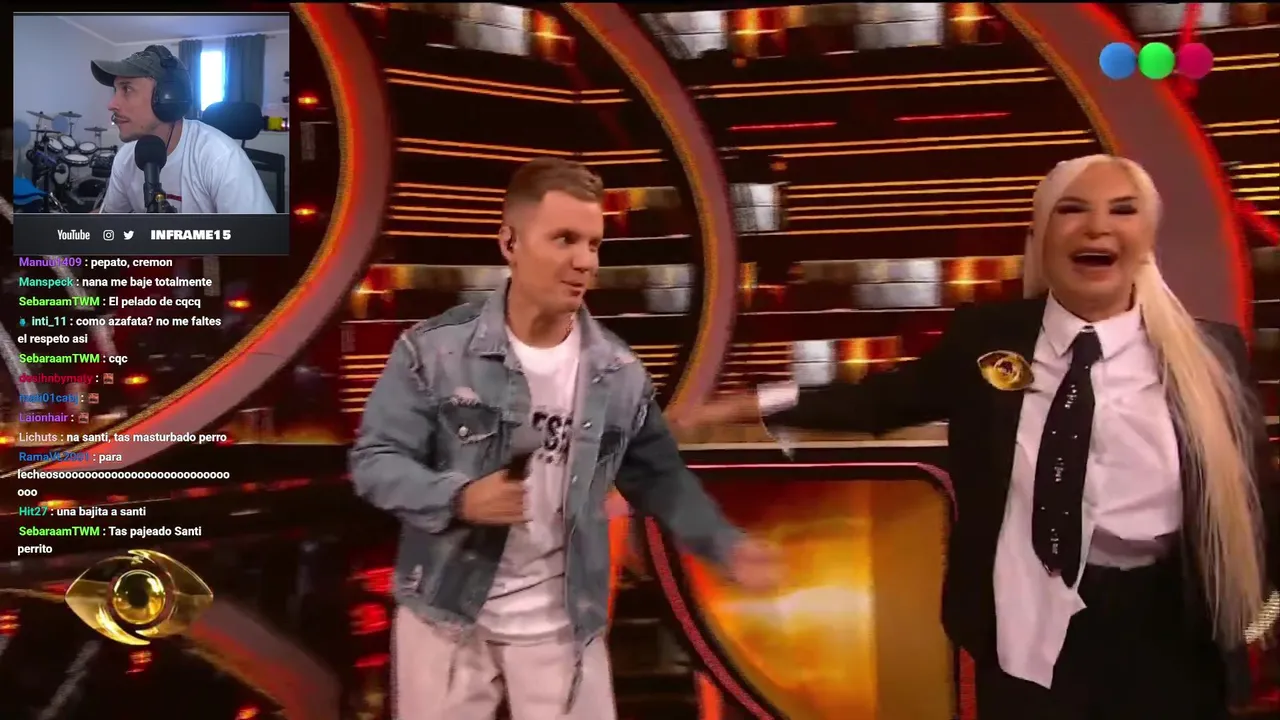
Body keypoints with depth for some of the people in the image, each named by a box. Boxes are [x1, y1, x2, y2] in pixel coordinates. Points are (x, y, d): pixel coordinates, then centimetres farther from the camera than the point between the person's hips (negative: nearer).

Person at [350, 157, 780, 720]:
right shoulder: (434, 350, -12)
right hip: (445, 615, -1)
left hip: (563, 624, 2)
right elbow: (374, 460, -11)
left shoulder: (620, 374, -3)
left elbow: (659, 479, 6)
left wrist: (726, 546, -8)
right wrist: (458, 498, -28)